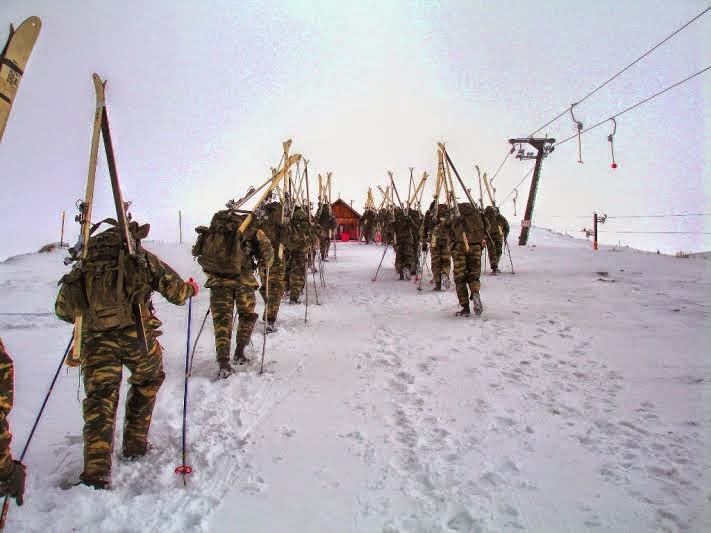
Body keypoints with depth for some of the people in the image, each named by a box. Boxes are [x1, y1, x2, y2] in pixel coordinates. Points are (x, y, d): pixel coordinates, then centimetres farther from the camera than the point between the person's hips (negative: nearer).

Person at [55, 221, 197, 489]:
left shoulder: (84, 264, 19)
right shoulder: (142, 258, 12)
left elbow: (63, 310, 18)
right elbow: (177, 293, 12)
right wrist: (190, 288, 35)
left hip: (95, 339, 2)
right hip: (136, 334, -1)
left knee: (100, 397, 7)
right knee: (147, 382, 24)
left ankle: (96, 471, -6)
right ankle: (134, 444, 30)